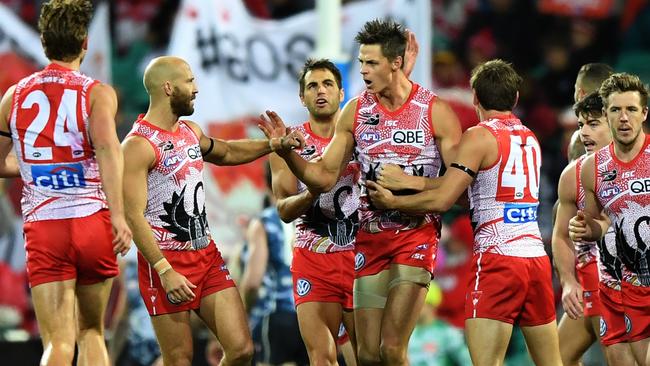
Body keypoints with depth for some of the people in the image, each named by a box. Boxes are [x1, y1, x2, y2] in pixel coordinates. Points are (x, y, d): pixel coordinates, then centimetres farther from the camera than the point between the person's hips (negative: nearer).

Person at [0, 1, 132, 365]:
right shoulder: (98, 93, 0)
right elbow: (106, 144, -19)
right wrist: (118, 215, -24)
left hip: (43, 226, 1)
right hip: (92, 220, -1)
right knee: (92, 331, 19)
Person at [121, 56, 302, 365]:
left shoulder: (190, 132, 13)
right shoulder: (138, 145, -13)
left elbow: (225, 152, 35)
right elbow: (133, 217, -18)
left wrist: (272, 145, 20)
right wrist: (165, 271, -25)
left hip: (207, 257, 8)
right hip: (166, 260, -8)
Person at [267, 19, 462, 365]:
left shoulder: (435, 111, -5)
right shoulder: (355, 111, 5)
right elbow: (325, 177, 6)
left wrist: (410, 183, -20)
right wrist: (287, 152, -10)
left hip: (416, 236, -4)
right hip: (369, 238, 4)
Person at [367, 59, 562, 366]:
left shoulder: (479, 137, -4)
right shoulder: (531, 139, 17)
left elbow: (441, 200, -9)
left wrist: (391, 201, 7)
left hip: (497, 258, -7)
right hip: (536, 257, 7)